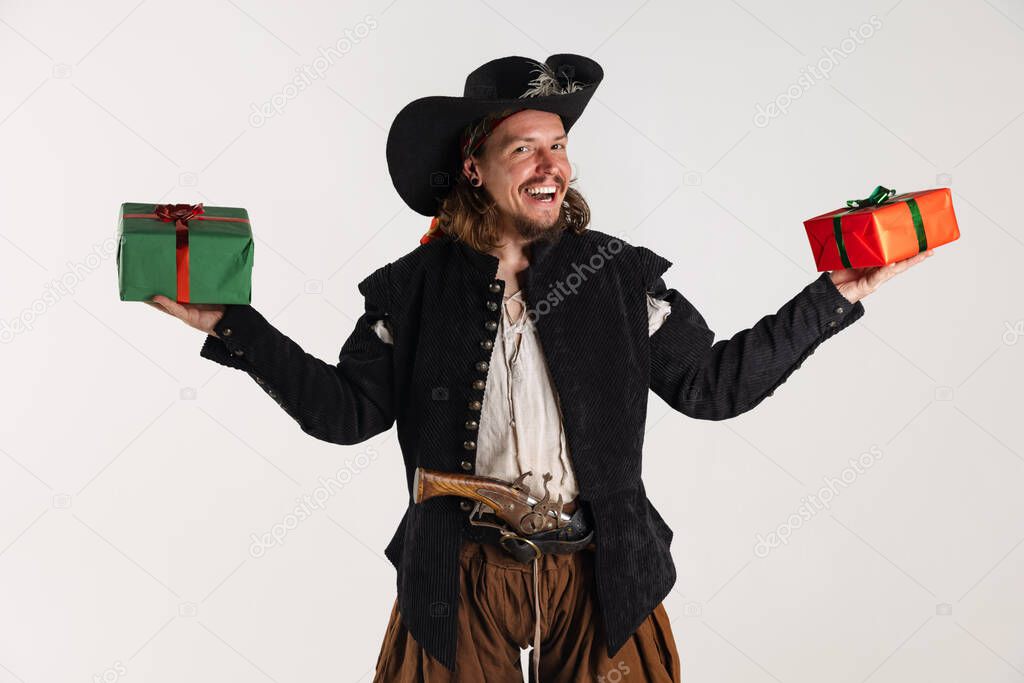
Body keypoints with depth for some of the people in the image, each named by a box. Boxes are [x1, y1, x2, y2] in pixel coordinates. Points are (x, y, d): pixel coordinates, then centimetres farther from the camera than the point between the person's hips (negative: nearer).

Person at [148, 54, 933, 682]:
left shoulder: (621, 275, -1)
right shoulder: (415, 287, -1)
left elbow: (713, 383, 0)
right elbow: (348, 409, 1)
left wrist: (837, 297, -4)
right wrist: (230, 325, -4)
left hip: (599, 577, 1)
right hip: (458, 579, 0)